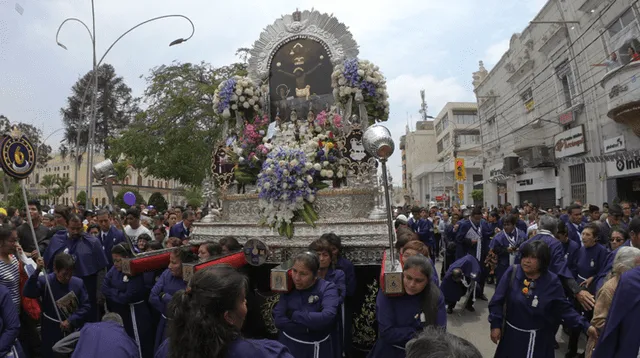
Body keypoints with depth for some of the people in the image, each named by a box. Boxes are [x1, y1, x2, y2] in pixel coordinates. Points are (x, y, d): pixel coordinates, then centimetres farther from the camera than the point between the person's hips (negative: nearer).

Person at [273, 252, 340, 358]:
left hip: (317, 349, -2)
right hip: (288, 346, 2)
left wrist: (294, 315, -22)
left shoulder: (327, 288, -15)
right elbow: (278, 319, -15)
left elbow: (327, 318, -32)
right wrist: (309, 327, -23)